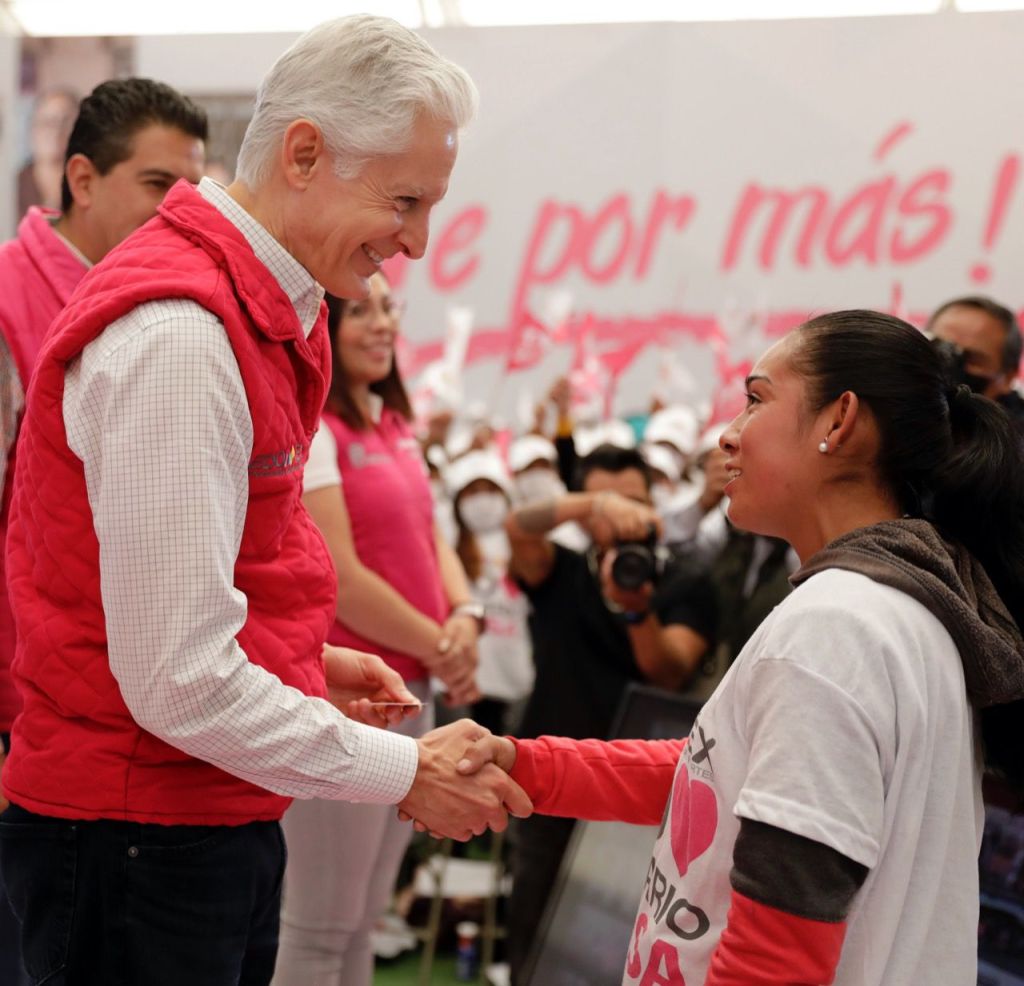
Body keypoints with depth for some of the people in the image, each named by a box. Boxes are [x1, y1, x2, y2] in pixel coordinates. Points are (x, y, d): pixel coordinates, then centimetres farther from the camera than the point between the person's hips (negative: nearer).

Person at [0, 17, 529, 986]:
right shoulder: (177, 336, -23)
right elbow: (181, 682, -25)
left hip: (220, 821, 10)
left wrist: (306, 658, 9)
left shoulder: (263, 313, 10)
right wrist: (406, 772, -16)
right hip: (137, 834, -9)